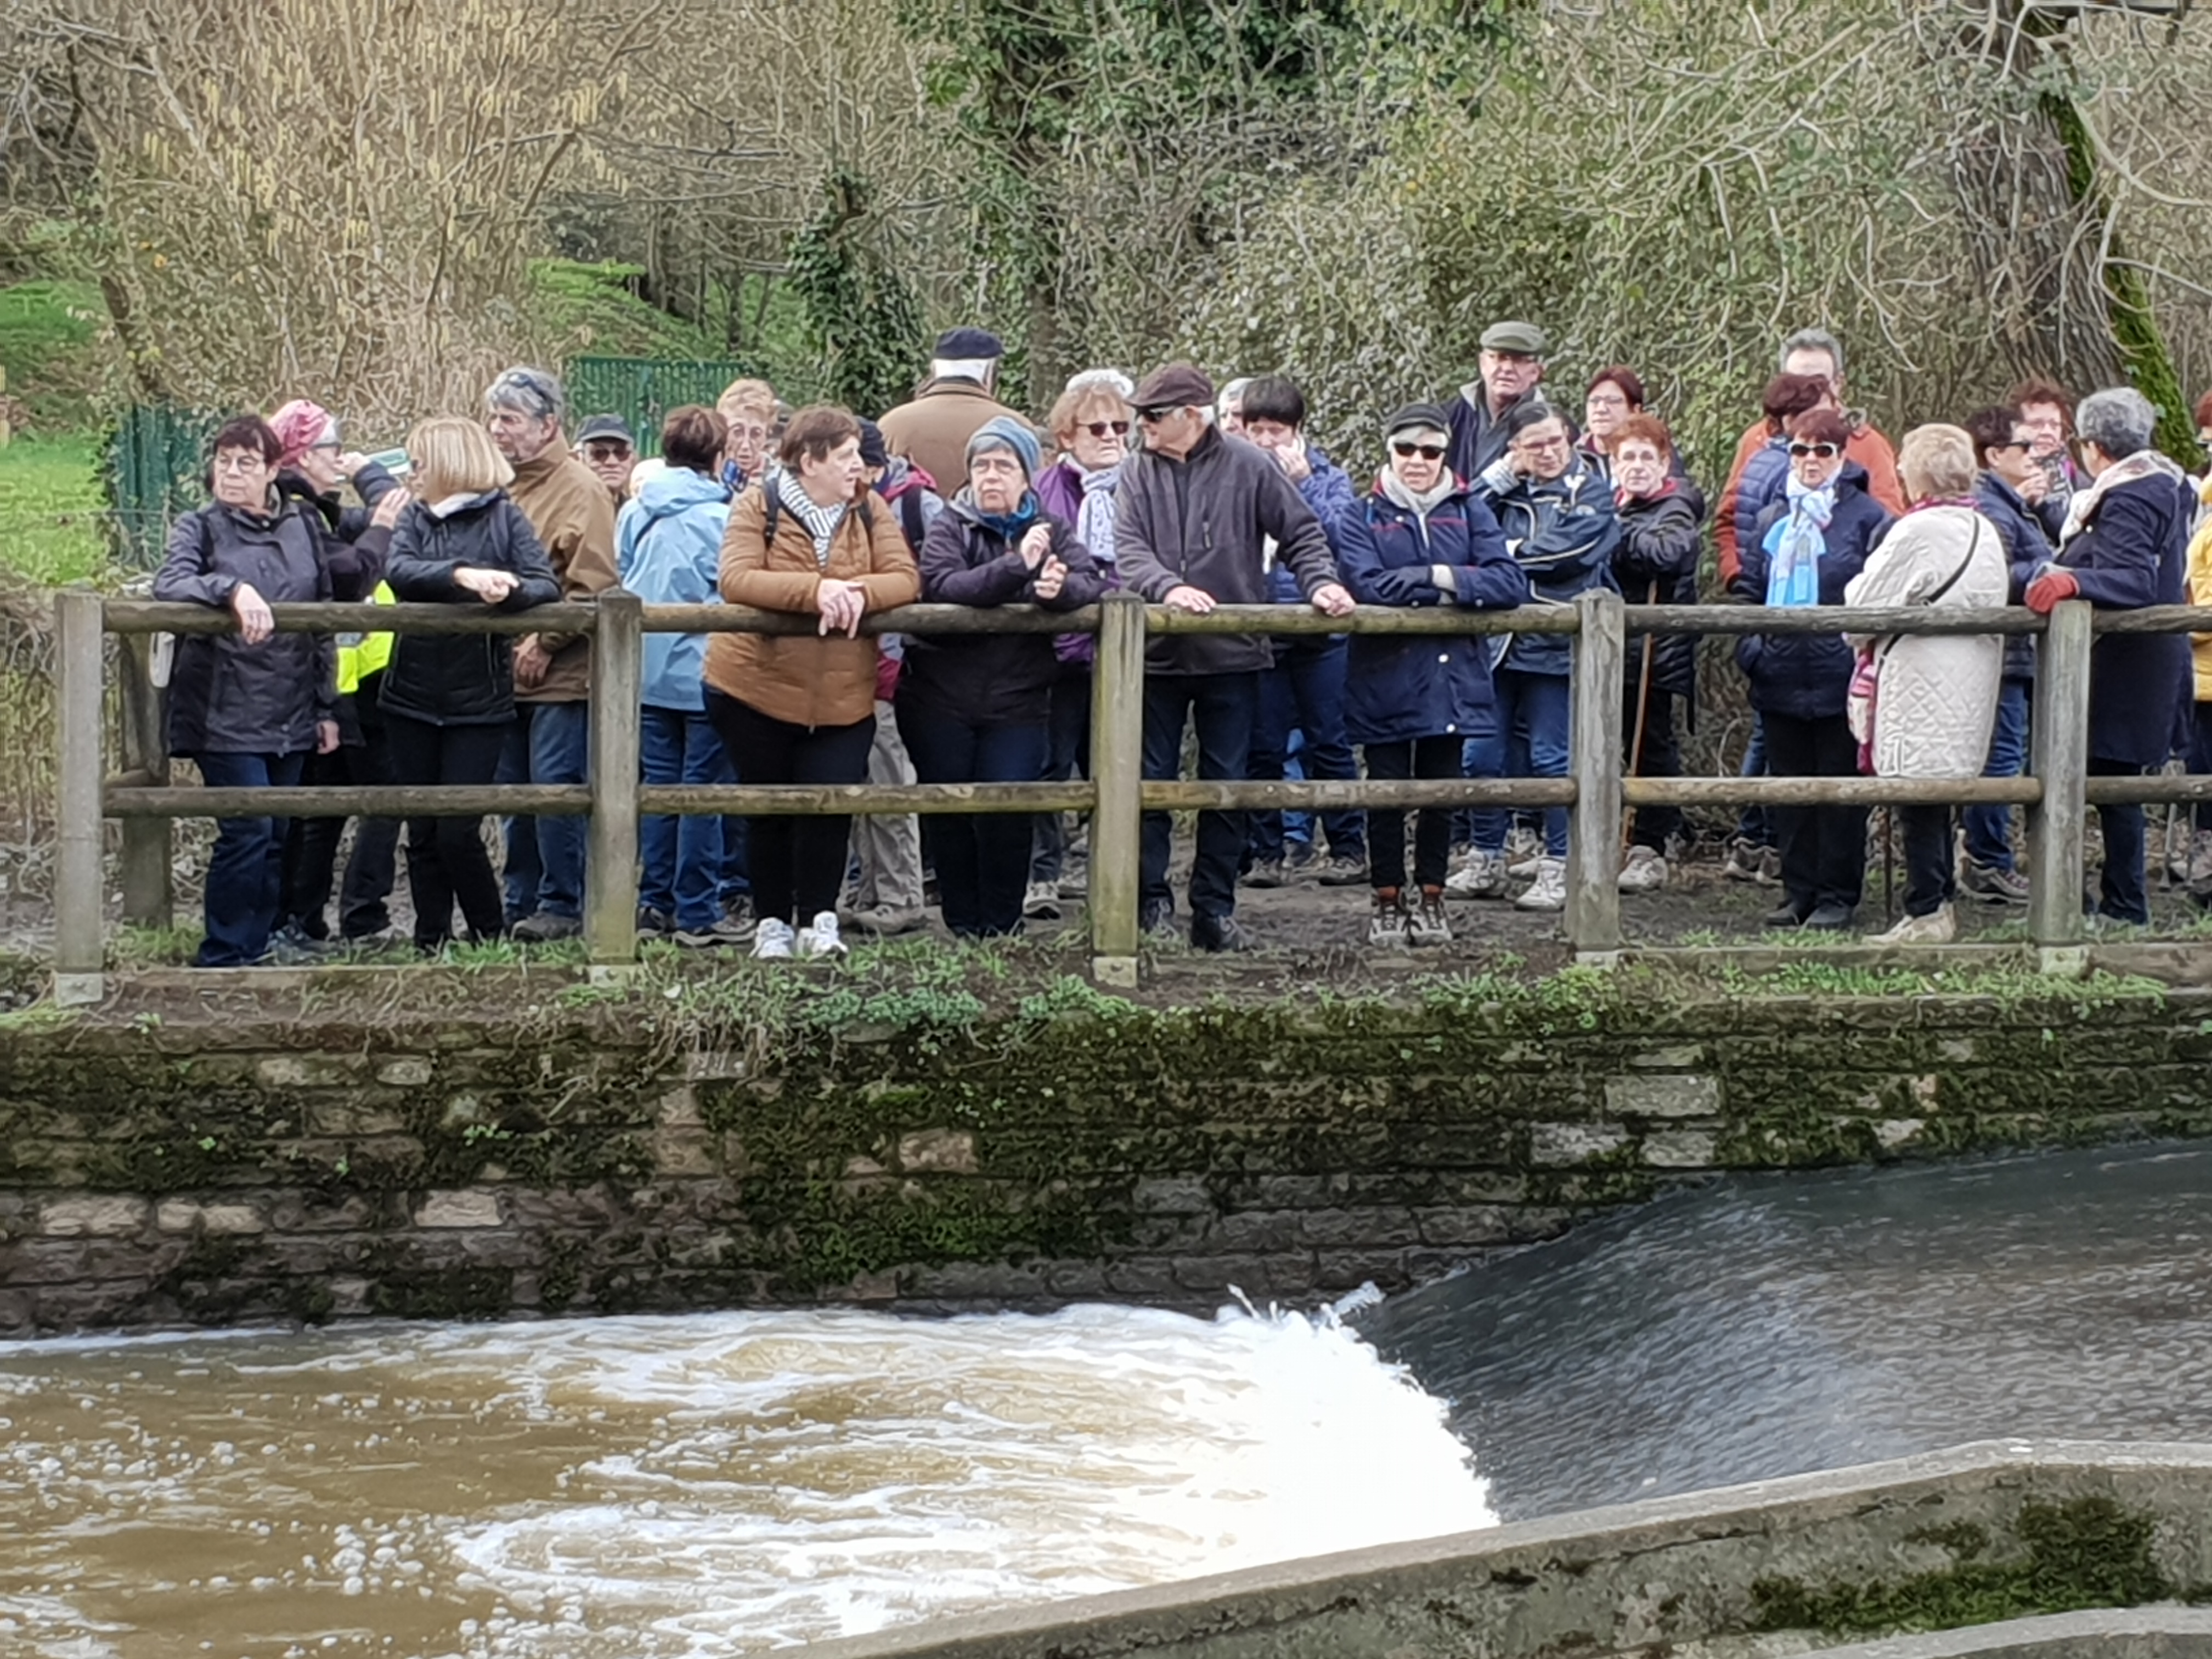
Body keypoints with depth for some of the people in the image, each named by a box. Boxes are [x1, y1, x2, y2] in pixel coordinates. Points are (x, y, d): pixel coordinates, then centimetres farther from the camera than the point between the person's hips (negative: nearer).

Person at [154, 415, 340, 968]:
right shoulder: (200, 528, 0)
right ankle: (223, 958, -3)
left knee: (277, 838, 7)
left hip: (291, 716, 5)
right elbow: (169, 584, -20)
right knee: (247, 830, -12)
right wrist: (232, 589, -36)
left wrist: (328, 706, 15)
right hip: (226, 713, -5)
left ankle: (256, 949, 16)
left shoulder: (301, 527, 12)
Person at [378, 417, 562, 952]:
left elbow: (547, 586, -11)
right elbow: (397, 571, -13)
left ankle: (493, 941, 9)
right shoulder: (415, 518, 8)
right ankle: (430, 947, 15)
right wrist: (462, 575, -29)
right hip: (413, 700, 4)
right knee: (423, 834, 7)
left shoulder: (503, 518, 0)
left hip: (479, 702, -4)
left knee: (458, 832, -7)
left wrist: (508, 591, -32)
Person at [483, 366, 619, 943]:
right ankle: (521, 903, 21)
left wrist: (544, 643, -15)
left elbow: (592, 588, -15)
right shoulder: (500, 486, 11)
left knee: (555, 788, -6)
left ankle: (562, 905, 2)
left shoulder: (579, 489, -10)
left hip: (561, 675, -7)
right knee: (515, 792, 12)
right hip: (506, 672, 7)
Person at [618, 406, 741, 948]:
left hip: (647, 674, 5)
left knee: (658, 785, 12)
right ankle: (696, 914, 1)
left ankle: (655, 903, 15)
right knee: (702, 791, 0)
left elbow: (620, 584, 12)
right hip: (702, 671, -5)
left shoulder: (633, 515, 5)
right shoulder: (721, 518, -12)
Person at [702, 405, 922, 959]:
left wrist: (859, 594, -27)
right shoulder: (758, 507, -6)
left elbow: (905, 579, -5)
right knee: (771, 810, 8)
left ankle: (819, 918, 7)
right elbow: (735, 579, -21)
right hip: (756, 690, -2)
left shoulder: (870, 513, 5)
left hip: (843, 699, 2)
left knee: (831, 808, -7)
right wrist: (815, 590, -31)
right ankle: (772, 923, 19)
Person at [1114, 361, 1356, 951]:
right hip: (1157, 653, 1)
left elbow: (1301, 534, 3)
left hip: (1232, 654, -1)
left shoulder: (1248, 468, -1)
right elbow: (1129, 550, -8)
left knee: (1227, 784, 5)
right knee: (1150, 781, 3)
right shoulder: (1138, 473, 3)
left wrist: (1321, 583, -15)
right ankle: (1150, 903, 10)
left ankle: (1215, 910, 13)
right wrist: (1167, 588, -26)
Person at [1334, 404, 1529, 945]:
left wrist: (1448, 580, -17)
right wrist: (1436, 582, -13)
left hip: (1451, 680, 2)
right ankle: (1388, 902, 13)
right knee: (1386, 797, 3)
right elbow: (1368, 586, -16)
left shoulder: (1469, 512, 6)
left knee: (1441, 795, 9)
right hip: (1386, 682, -2)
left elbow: (1510, 583, -6)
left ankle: (1431, 900, 19)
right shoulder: (1364, 519, 0)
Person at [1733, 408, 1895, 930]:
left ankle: (1837, 897, 7)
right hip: (1780, 679, 5)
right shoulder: (1773, 521, 14)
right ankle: (1799, 893, 17)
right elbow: (1747, 588, 17)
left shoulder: (1866, 517, -3)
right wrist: (1749, 642, 3)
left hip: (1839, 679, -5)